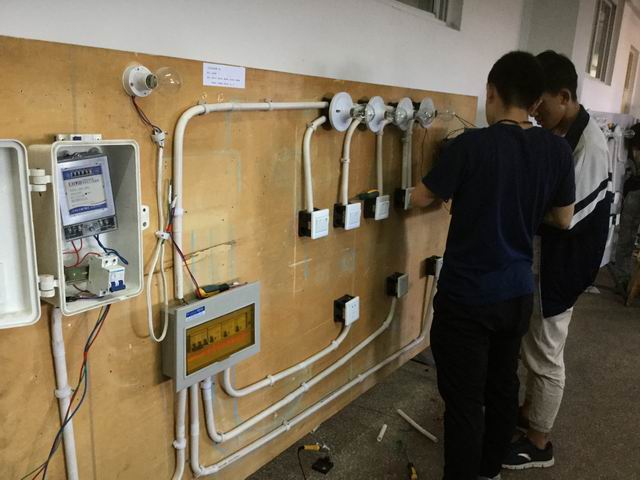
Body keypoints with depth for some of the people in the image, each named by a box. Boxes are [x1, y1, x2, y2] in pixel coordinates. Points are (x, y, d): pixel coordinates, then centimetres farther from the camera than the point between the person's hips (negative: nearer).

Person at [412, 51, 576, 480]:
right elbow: (563, 219, 8)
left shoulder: (471, 145, -17)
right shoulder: (558, 150, -3)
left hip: (467, 296, -6)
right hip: (518, 292, 6)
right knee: (503, 385, 22)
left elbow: (422, 198, -5)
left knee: (464, 399, 5)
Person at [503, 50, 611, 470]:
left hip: (563, 263, -9)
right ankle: (529, 412, 41)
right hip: (543, 257, 9)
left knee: (545, 353, 4)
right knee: (533, 344, 21)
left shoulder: (590, 143, -22)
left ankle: (539, 444, 22)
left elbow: (567, 216, -24)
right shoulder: (555, 135, 6)